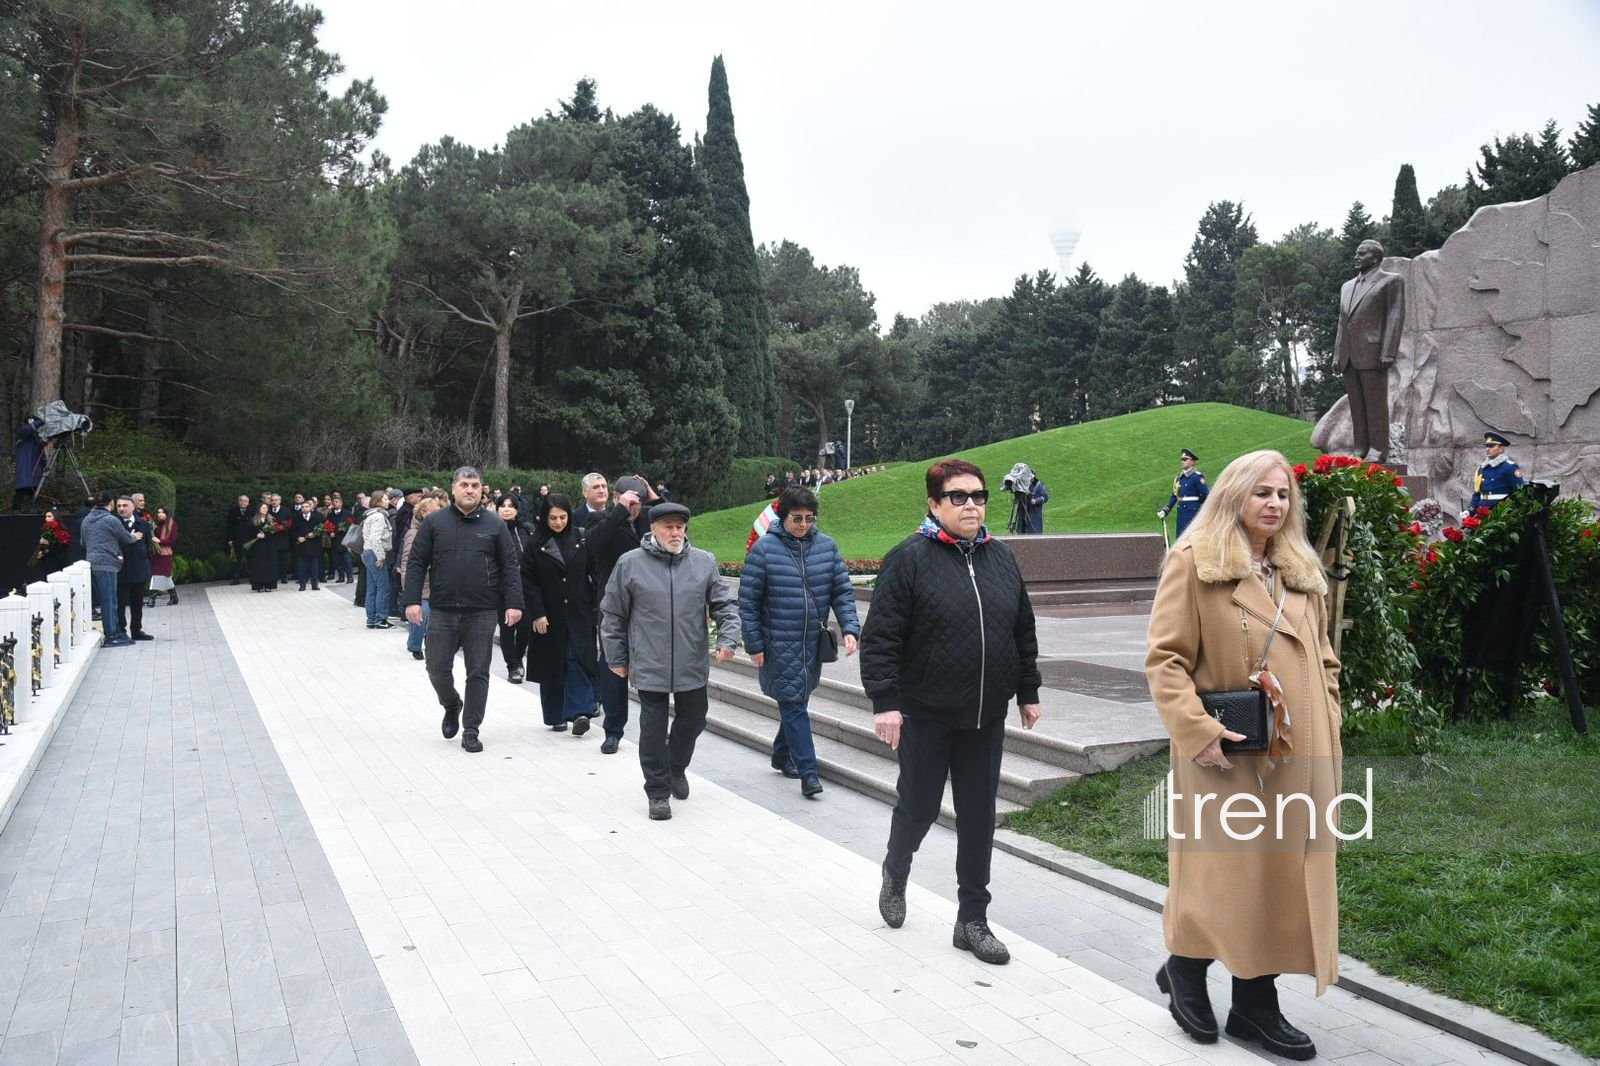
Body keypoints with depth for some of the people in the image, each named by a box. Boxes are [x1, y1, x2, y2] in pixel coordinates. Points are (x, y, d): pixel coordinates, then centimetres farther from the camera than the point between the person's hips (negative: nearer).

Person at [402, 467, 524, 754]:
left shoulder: (495, 524, 3)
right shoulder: (434, 522, 4)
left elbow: (509, 566, 1)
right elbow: (417, 563, 3)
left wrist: (513, 603, -7)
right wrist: (412, 600, -5)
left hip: (482, 612, -1)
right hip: (442, 611, 1)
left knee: (478, 672, 3)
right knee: (437, 668, 4)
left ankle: (471, 730, 14)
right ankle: (452, 706, 33)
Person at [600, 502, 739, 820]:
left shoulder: (704, 562, 1)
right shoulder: (630, 564, -4)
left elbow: (725, 605, 5)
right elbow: (612, 615, 4)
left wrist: (727, 639, -11)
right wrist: (617, 659, 5)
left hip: (693, 665, 3)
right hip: (649, 666, -2)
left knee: (693, 720, 17)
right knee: (653, 729, 4)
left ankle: (676, 767, 45)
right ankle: (658, 792, 18)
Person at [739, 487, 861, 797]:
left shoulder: (826, 546, 2)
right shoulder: (764, 548, -8)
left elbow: (843, 591, 6)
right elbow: (748, 601, -6)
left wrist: (849, 628, -7)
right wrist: (754, 645, -7)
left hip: (814, 643, 4)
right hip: (779, 645, -4)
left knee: (796, 701, 16)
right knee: (793, 704, -6)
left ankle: (782, 754, 36)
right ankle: (808, 772, -3)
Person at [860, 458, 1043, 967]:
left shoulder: (1001, 557, 8)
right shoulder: (910, 558, -10)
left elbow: (1023, 632, 15)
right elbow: (881, 637, -13)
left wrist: (1028, 691, 16)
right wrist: (885, 701, -17)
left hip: (986, 718, 5)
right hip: (925, 716, -4)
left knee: (978, 819, 9)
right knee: (918, 806, 10)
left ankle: (972, 919, 22)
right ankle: (895, 874, 41)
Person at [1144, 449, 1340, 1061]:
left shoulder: (1303, 572, 14)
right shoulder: (1194, 562, -6)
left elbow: (1323, 661, 20)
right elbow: (1164, 659, -11)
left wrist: (1325, 729, 8)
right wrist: (1198, 730, -20)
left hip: (1297, 756, 6)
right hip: (1228, 755, -6)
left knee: (1284, 870, 9)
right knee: (1224, 868, 1)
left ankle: (1256, 1003, 21)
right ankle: (1185, 970, 27)